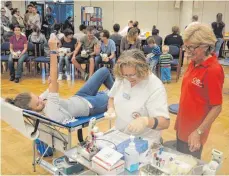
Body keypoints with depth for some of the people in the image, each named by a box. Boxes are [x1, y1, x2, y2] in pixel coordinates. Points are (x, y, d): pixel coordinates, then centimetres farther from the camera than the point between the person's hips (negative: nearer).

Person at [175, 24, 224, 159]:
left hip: (194, 130, -7)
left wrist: (198, 132, -20)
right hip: (183, 125, 7)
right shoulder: (194, 63, 1)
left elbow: (217, 107, -19)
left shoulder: (213, 70, -22)